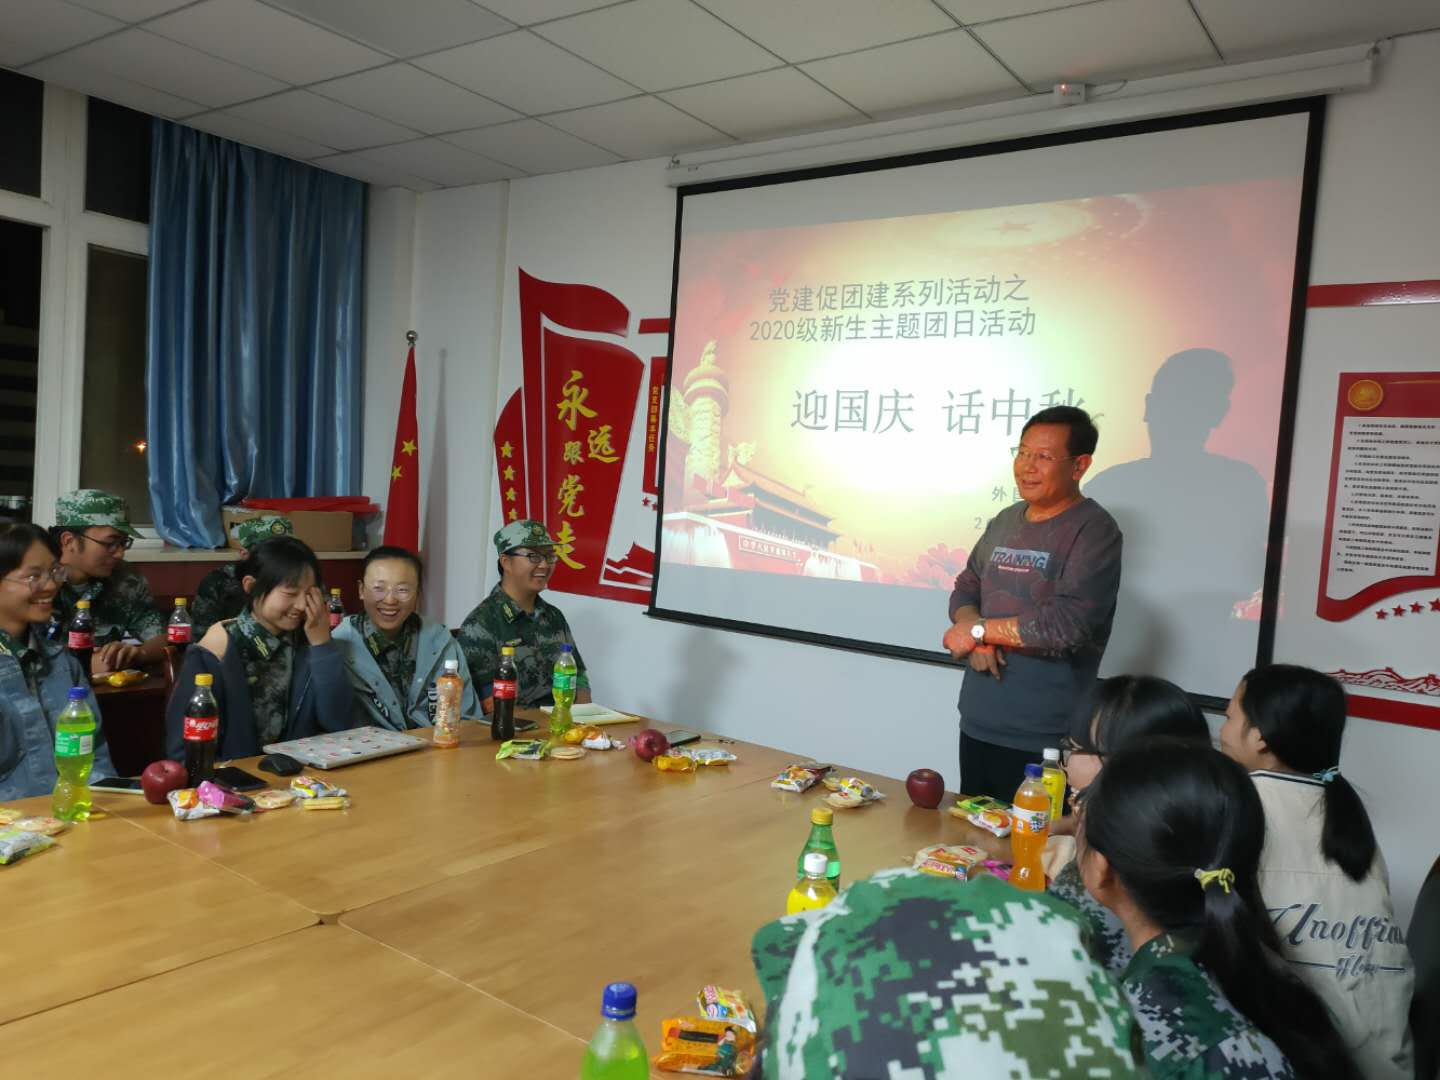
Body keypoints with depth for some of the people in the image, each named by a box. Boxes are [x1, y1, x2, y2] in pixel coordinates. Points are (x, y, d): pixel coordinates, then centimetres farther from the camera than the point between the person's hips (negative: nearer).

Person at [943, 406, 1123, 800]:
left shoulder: (1094, 531, -11)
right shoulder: (1004, 522, 11)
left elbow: (1069, 623, -22)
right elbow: (965, 590, 13)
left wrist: (980, 629, -12)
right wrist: (977, 639, -10)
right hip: (976, 723, 7)